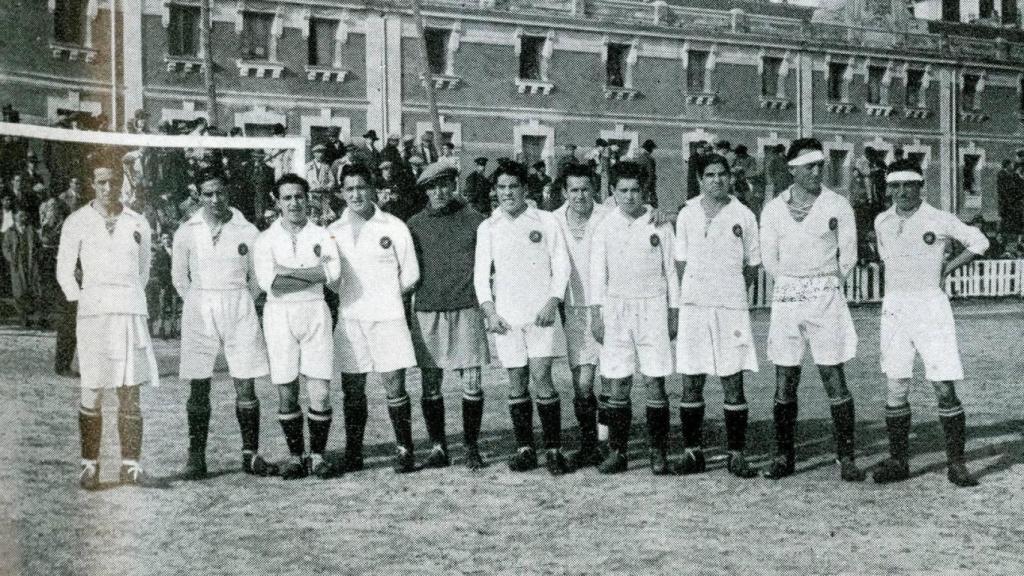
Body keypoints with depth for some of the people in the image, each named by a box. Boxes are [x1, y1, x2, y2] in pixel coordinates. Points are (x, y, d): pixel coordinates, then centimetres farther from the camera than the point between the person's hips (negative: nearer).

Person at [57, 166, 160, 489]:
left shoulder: (137, 223, 9)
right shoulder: (77, 222, 3)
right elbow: (64, 271, 9)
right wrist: (81, 302, 3)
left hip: (131, 313, 2)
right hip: (94, 313, -2)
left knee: (131, 394, 2)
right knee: (92, 393, -4)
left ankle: (131, 465, 6)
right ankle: (89, 465, 4)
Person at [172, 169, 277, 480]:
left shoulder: (247, 231, 0)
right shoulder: (186, 232, 2)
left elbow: (257, 278, 11)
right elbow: (179, 277, 14)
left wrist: (239, 304, 12)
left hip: (239, 308, 0)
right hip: (199, 312, 0)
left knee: (246, 386, -1)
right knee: (198, 388, 1)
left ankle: (250, 454, 5)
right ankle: (196, 458, 6)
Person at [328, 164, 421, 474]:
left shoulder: (394, 227, 0)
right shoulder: (334, 232, 7)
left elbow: (410, 274, 4)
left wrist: (384, 296, 9)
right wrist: (353, 296, 6)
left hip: (387, 316, -2)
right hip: (350, 318, 3)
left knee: (394, 384, -5)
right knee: (352, 388, 5)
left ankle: (404, 450, 5)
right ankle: (353, 455, 13)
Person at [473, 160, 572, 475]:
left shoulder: (545, 221, 5)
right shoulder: (488, 227, 11)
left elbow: (561, 266, 3)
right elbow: (480, 272, 10)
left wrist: (552, 303, -9)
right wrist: (489, 310, -3)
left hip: (541, 312, -2)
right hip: (506, 315, 2)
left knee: (541, 377, -9)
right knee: (517, 382, 4)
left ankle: (554, 449, -2)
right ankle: (525, 449, 13)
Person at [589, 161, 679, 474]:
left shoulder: (659, 224, 2)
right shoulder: (605, 227, 4)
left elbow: (670, 270, 5)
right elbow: (597, 273, 5)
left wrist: (674, 313, 3)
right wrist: (596, 315, -1)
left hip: (652, 307, -1)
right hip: (616, 308, 1)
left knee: (654, 382, -1)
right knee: (617, 384, 2)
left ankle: (659, 453, 7)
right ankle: (617, 452, 10)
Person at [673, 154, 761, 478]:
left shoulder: (743, 216, 3)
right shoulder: (687, 215, 8)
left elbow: (752, 268, 9)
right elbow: (681, 264, 13)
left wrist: (729, 291, 7)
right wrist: (695, 292, 5)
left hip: (731, 307, -1)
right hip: (693, 305, 2)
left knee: (733, 383, -1)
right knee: (690, 384, 3)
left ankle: (736, 455, 7)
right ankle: (692, 452, 13)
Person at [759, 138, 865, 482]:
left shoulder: (837, 206, 1)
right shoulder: (773, 209, 6)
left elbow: (848, 256, 5)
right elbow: (769, 258, 10)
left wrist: (826, 286, 9)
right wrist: (794, 286, 11)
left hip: (826, 296, -2)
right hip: (786, 297, 2)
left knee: (834, 380, -4)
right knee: (784, 383, 4)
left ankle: (846, 458, 1)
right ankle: (784, 457, 13)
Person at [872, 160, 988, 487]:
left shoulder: (939, 220, -6)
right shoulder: (882, 222, 8)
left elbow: (979, 242, 3)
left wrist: (945, 269, 1)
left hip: (930, 304, -4)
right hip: (893, 308, 4)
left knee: (944, 387, -7)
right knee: (895, 389, 4)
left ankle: (956, 464, 0)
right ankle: (898, 462, 12)